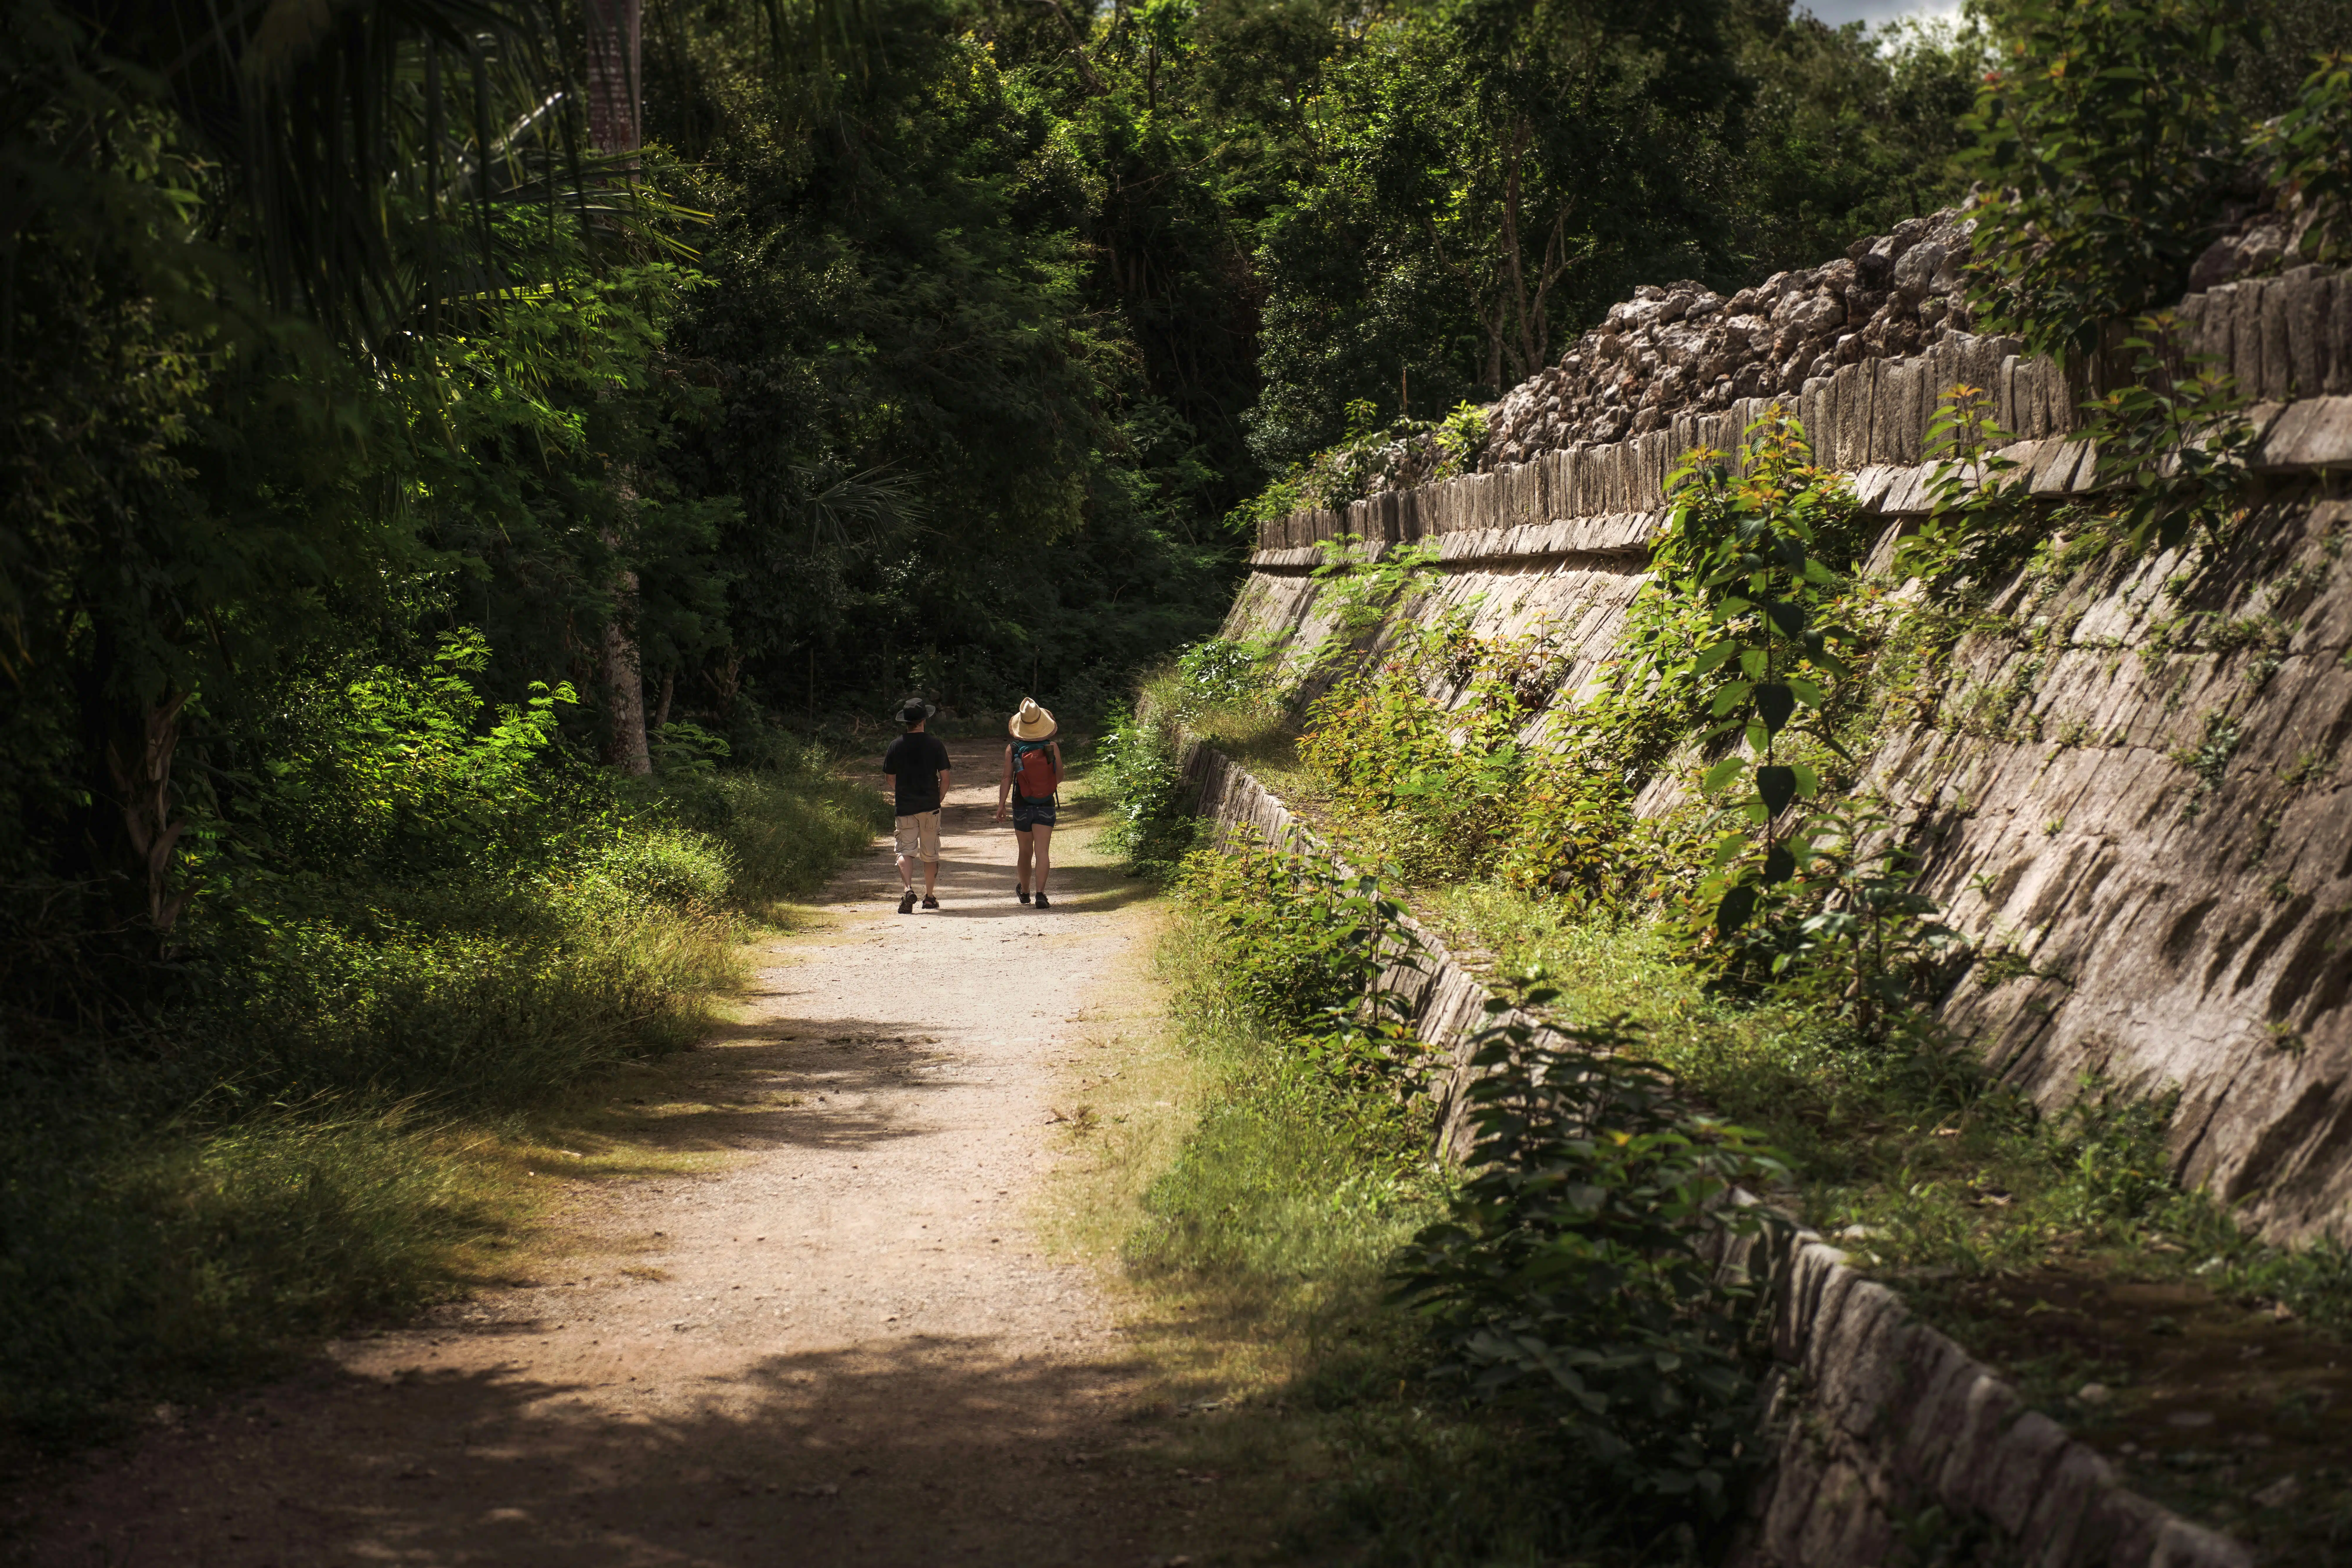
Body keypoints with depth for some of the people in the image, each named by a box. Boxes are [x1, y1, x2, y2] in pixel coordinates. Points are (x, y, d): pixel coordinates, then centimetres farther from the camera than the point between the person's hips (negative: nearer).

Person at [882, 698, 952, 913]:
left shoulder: (896, 746, -1)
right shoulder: (935, 744, -4)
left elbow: (890, 777, 8)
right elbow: (944, 777, -3)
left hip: (905, 807, 0)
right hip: (930, 806, 0)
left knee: (906, 851, -1)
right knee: (930, 854, 12)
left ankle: (908, 890, -24)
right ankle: (930, 897, 19)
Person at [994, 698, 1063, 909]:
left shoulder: (1012, 749, -6)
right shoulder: (1052, 747, -5)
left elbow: (1007, 779, -8)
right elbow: (1059, 777, 5)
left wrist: (1001, 805, -3)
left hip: (1022, 807, 1)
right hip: (1046, 807, -1)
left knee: (1026, 851, 17)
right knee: (1042, 852, -5)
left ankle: (1024, 891, 34)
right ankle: (1040, 893, -20)